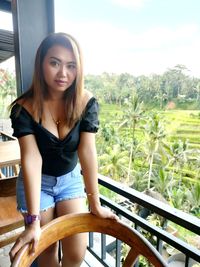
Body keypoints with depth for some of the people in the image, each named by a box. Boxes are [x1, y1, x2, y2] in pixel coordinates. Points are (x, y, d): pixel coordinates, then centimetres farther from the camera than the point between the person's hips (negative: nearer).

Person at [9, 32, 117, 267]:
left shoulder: (87, 103, -17)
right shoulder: (24, 108, -20)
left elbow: (87, 152, -20)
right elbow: (31, 159, -25)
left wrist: (95, 203, -18)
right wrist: (33, 220, -27)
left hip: (71, 179, 2)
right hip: (37, 183, -1)